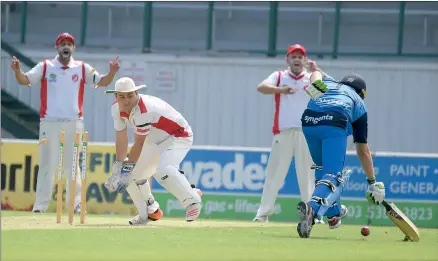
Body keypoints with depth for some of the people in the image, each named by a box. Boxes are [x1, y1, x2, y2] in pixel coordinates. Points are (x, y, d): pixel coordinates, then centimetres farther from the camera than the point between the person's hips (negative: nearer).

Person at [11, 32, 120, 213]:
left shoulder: (82, 68, 8)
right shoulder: (45, 67, 3)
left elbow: (102, 82, 7)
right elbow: (24, 80, -1)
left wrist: (112, 73, -13)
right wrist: (17, 71, -23)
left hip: (73, 123, 1)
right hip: (49, 123, -1)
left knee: (72, 165, 5)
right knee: (47, 164, -1)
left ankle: (75, 204, 9)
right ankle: (40, 205, 2)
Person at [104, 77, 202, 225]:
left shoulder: (144, 110, -32)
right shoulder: (117, 109, -9)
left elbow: (139, 144, -27)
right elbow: (121, 139, -3)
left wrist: (127, 170, -23)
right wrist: (117, 169, -7)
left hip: (179, 137, -9)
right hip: (155, 142, 9)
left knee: (162, 171, -33)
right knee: (133, 174, 4)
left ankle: (192, 200, -16)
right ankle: (150, 211, 21)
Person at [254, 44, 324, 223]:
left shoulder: (312, 78, 11)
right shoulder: (279, 77, 12)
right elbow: (261, 87, -7)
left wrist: (316, 71, -17)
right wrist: (281, 89, -22)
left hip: (306, 133, 0)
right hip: (283, 133, 0)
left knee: (308, 175, -1)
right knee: (274, 174, -1)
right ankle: (263, 213, 0)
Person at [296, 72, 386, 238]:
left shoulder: (329, 83, 40)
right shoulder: (359, 103, 32)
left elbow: (316, 74, 16)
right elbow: (363, 150, 30)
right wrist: (372, 182, 33)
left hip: (308, 121, 3)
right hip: (334, 124, -3)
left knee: (322, 167, 26)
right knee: (333, 175, -7)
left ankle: (334, 214, 33)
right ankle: (311, 208, -36)